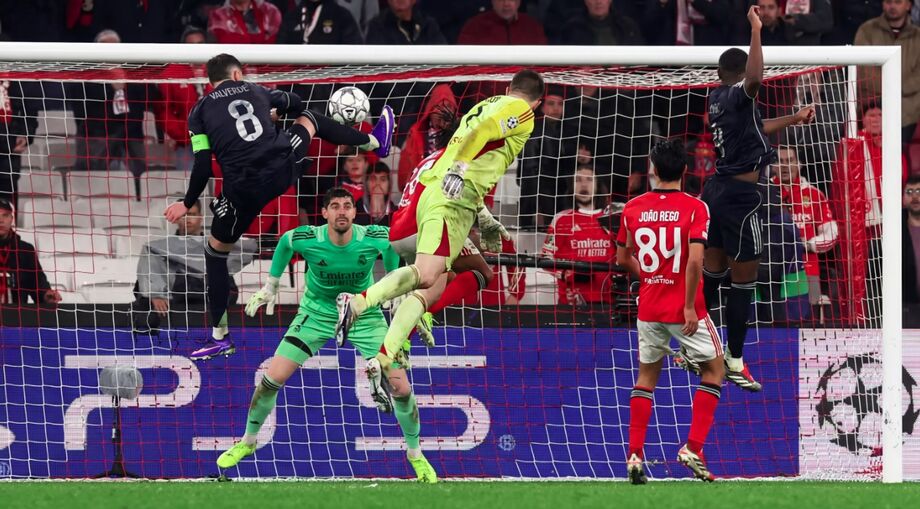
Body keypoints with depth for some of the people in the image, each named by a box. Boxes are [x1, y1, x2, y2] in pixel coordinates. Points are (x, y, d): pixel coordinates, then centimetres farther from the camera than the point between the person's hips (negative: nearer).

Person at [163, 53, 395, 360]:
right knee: (310, 119, 32)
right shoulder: (254, 91, 16)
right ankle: (375, 142, 54)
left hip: (244, 190, -2)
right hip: (284, 168, 2)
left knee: (215, 252, 18)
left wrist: (187, 204, 13)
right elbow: (293, 104, 37)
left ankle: (220, 338, 16)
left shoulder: (199, 113, 8)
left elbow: (203, 168, 0)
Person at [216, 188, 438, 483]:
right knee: (272, 378, -9)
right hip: (317, 313, 0)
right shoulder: (306, 240, -24)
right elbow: (284, 242, 1)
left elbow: (392, 250, 2)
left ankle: (415, 455, 16)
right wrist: (271, 286, 8)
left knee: (401, 387, -8)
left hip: (364, 315, 0)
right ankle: (247, 442, 16)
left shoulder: (375, 239, -24)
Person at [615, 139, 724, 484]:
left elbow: (623, 259, 9)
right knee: (713, 370, 13)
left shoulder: (633, 208, 1)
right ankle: (693, 449, 1)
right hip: (684, 309, -4)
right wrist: (690, 307, -16)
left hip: (648, 309, 4)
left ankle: (635, 455, 6)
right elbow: (695, 259, -21)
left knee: (646, 377, 17)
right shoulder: (694, 208, -11)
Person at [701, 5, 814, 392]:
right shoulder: (737, 95, -16)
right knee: (744, 279, -2)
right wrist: (756, 30, -37)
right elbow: (755, 79, -41)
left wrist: (794, 119, 31)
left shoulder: (717, 98, 9)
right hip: (740, 196, -9)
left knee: (714, 269, 19)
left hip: (717, 189, 9)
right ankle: (734, 362, 1)